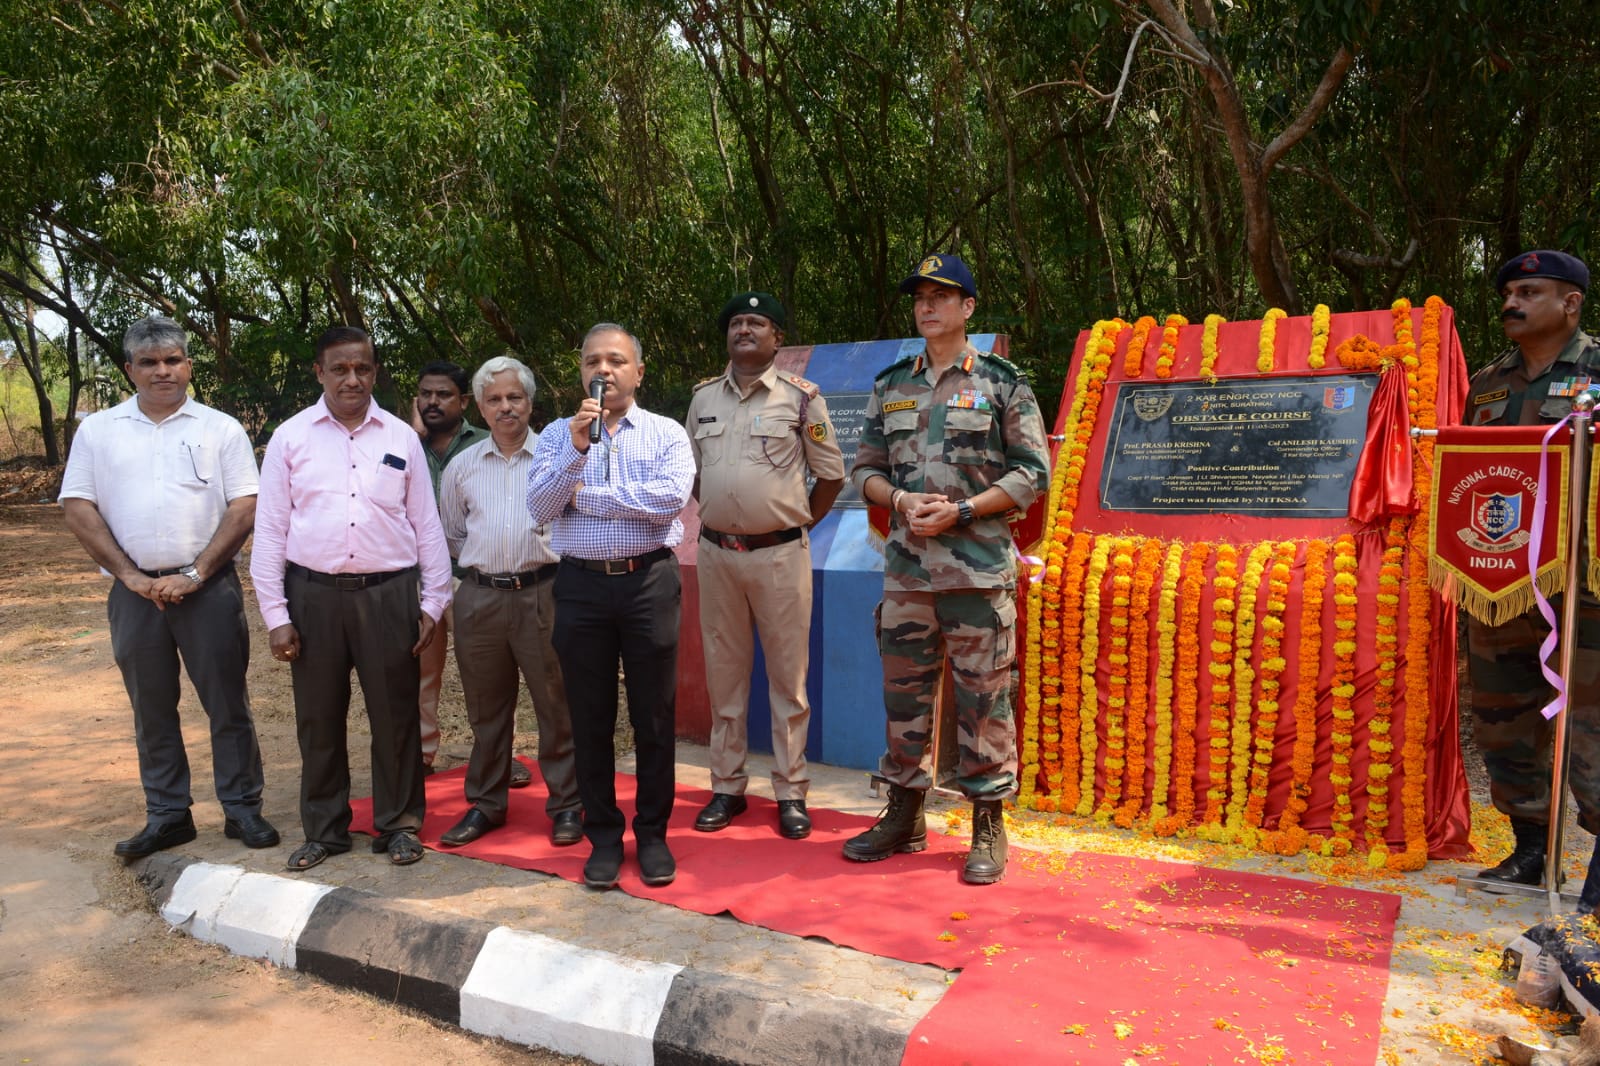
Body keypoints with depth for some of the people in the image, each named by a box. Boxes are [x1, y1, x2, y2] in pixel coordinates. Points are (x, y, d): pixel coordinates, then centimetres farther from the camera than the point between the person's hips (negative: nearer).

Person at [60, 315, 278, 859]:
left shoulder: (221, 428, 3)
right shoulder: (98, 431, 8)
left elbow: (244, 508, -3)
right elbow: (78, 509, 3)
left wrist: (194, 575, -11)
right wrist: (131, 576, -6)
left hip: (208, 587, -2)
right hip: (135, 591, 2)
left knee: (227, 703, 2)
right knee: (151, 709, 11)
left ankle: (242, 808, 13)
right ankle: (167, 814, 22)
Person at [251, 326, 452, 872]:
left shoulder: (401, 437, 5)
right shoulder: (291, 437, 3)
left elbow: (427, 525, 6)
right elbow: (270, 530, 3)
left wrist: (433, 601, 2)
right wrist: (275, 615, -2)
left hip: (389, 592, 0)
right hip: (313, 594, 0)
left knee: (395, 714, 7)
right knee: (319, 718, 10)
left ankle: (398, 823, 23)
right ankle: (324, 829, 26)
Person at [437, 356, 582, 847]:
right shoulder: (462, 466, 11)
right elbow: (451, 532, 20)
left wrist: (559, 554, -7)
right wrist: (485, 559, 9)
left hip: (542, 594, -3)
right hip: (479, 598, 3)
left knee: (557, 704, 1)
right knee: (486, 708, 13)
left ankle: (566, 803, 14)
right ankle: (485, 803, 26)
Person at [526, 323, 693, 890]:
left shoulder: (667, 434, 4)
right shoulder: (557, 435, 9)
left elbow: (671, 495, -15)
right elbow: (539, 508, -4)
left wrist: (585, 494, -9)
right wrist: (577, 448, -16)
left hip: (649, 583, -1)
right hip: (581, 585, 2)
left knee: (653, 716, 5)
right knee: (590, 719, 8)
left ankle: (653, 834, 19)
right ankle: (603, 837, 22)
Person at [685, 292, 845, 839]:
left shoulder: (800, 397, -2)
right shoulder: (703, 397, 9)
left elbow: (831, 475, 3)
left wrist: (796, 523, 5)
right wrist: (721, 517, 12)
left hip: (780, 554, -3)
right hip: (716, 553, 4)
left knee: (787, 674, 3)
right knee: (724, 675, 10)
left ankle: (791, 792, 14)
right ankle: (727, 787, 22)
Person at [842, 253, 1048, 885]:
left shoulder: (1001, 382, 0)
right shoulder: (890, 386, 13)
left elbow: (1032, 473, -3)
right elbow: (865, 470, 14)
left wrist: (960, 511, -13)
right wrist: (901, 502, -7)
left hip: (979, 570, -4)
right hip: (905, 569, 4)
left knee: (984, 697, 1)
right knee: (904, 693, 11)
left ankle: (988, 826, 14)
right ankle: (905, 815, 25)